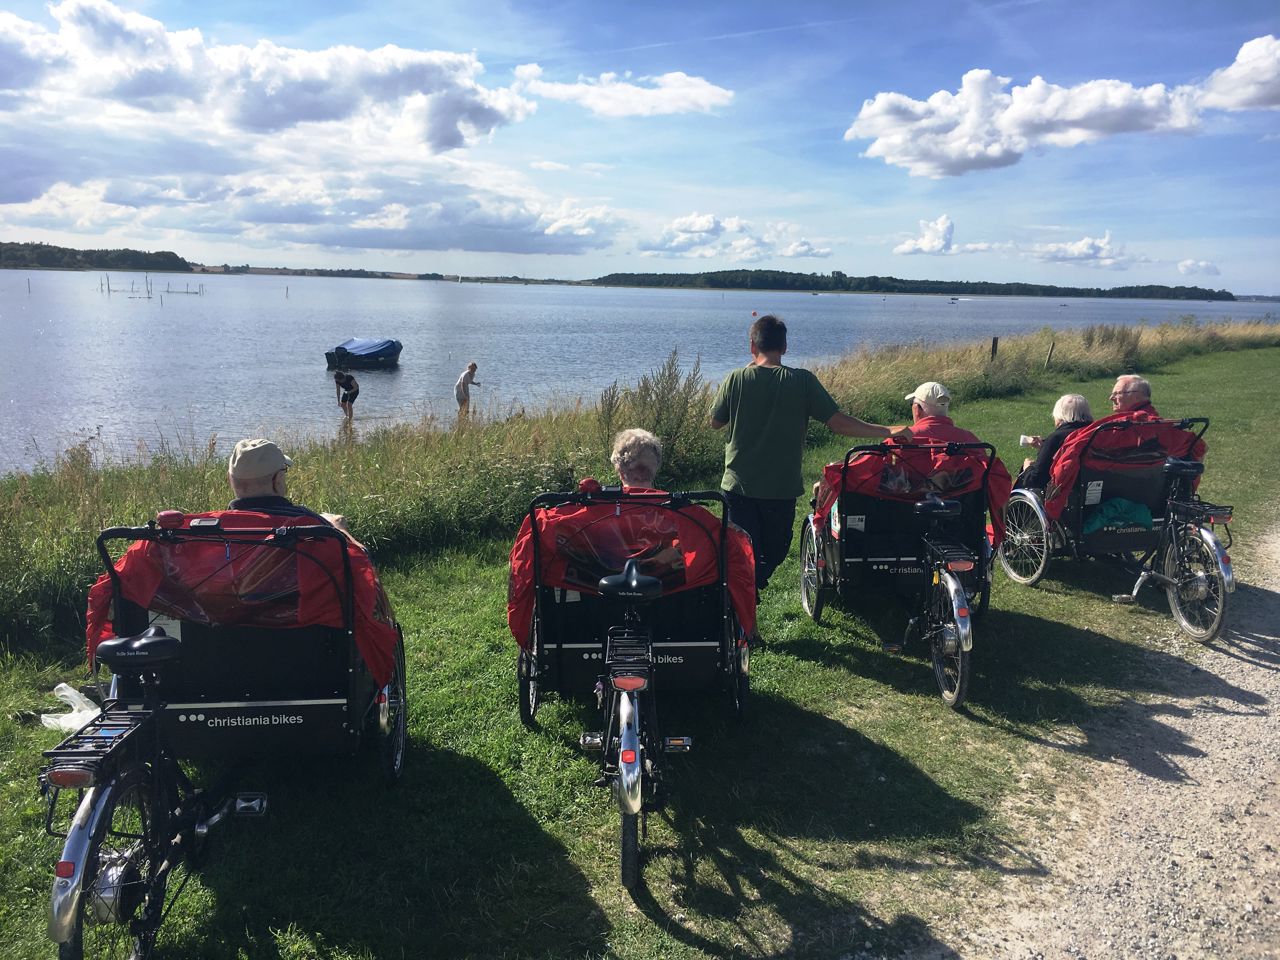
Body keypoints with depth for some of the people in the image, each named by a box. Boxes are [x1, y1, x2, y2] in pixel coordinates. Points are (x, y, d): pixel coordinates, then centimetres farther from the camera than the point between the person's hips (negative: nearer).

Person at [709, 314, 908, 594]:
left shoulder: (735, 379, -8)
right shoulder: (802, 381, -9)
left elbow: (715, 422, 6)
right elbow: (839, 423, -11)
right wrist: (888, 431, -1)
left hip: (740, 486, 0)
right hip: (782, 487, 0)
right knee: (775, 549, 22)